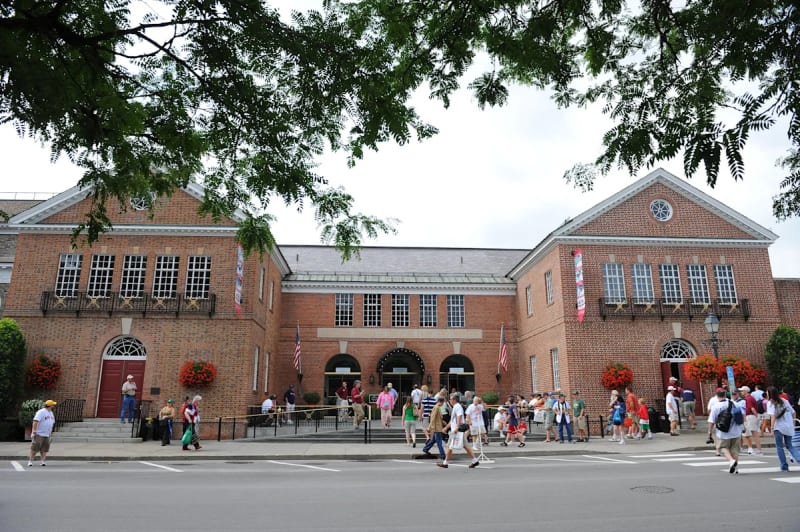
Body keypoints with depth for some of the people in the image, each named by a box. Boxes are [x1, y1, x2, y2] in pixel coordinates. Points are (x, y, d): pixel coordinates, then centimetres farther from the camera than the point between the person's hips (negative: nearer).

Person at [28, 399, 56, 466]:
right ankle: (30, 461, 4)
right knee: (34, 448, -4)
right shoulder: (41, 412, -12)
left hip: (46, 435, 7)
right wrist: (34, 431, -23)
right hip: (39, 434, -7)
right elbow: (35, 421, -19)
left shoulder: (51, 413, 16)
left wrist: (50, 432, 21)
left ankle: (43, 461, 5)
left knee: (44, 449, 4)